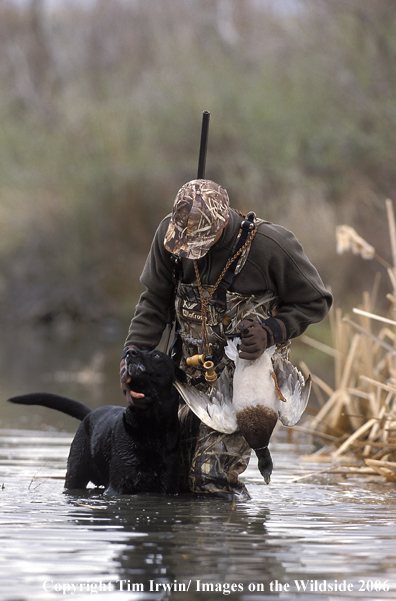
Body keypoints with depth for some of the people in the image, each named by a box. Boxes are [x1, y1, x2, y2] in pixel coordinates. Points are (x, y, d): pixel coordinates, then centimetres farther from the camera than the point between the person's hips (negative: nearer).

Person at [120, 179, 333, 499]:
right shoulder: (171, 232, -8)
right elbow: (155, 302, 4)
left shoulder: (272, 245, -21)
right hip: (192, 376, 5)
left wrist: (271, 332, -21)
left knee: (210, 477, -15)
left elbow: (315, 303, -6)